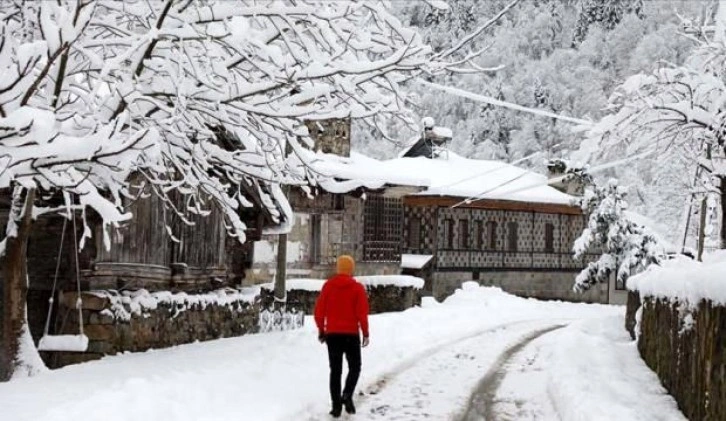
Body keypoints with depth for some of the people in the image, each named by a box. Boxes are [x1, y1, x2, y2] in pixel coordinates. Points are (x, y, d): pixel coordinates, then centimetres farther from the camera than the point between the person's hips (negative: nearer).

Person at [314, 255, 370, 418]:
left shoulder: (328, 285, 1)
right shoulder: (357, 288, -6)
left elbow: (319, 310, 1)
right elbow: (362, 313, -10)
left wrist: (321, 330, 12)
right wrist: (365, 333, -1)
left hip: (332, 334, 2)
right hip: (351, 334, -2)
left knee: (335, 370, 8)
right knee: (355, 367, 13)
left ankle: (336, 405, 3)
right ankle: (347, 395, -9)